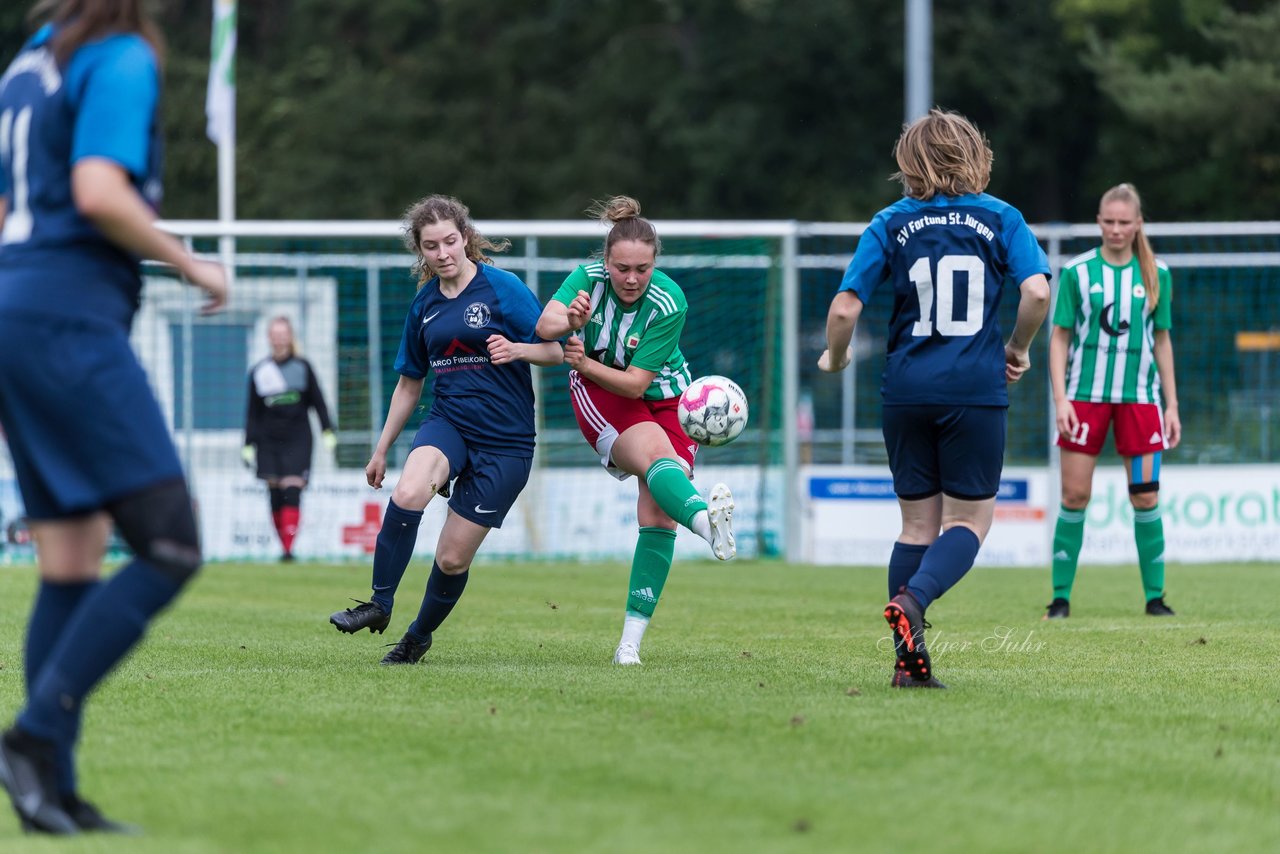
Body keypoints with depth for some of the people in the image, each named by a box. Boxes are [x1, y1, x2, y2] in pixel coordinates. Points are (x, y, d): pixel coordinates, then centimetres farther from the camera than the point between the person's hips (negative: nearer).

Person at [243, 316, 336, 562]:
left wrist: (328, 432, 1)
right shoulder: (258, 372, 6)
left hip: (298, 441, -2)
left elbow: (318, 402, 9)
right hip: (269, 442, 2)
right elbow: (252, 413, 10)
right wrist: (248, 444, 7)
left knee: (292, 493, -14)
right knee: (276, 496, -1)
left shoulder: (302, 367, 4)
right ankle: (283, 546, 8)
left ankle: (289, 548, -18)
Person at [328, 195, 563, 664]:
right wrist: (382, 449, 24)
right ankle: (379, 605, -17)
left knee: (453, 557, -2)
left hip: (505, 441, -3)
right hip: (447, 422, 3)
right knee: (407, 493, -30)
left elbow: (555, 350, -4)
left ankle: (419, 635, 26)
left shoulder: (502, 288, -6)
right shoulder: (425, 304, 9)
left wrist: (517, 349, -25)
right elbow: (410, 382, 21)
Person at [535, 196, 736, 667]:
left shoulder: (668, 304, -22)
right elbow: (544, 324, -33)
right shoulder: (589, 278, -16)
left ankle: (630, 640, -9)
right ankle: (704, 517, -64)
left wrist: (586, 364, -36)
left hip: (662, 399, 1)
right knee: (656, 453, -33)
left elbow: (635, 384, -21)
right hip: (599, 399, 0)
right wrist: (568, 321, -55)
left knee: (657, 517, -13)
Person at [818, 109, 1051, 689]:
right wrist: (1017, 350, 7)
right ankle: (913, 599, -23)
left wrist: (835, 357, 17)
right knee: (970, 519, 5)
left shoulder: (891, 223, 4)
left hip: (907, 389, 2)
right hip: (976, 390, -2)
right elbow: (1037, 292, -10)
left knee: (918, 521, 12)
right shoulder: (1000, 218, 3)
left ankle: (909, 660, 7)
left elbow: (845, 308, -3)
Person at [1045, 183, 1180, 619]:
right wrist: (1061, 399, -7)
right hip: (1085, 395, -1)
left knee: (1146, 497, -1)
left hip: (1139, 395, 1)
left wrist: (1172, 405, 8)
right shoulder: (1077, 271, 0)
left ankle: (1155, 596, 6)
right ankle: (1061, 596, 5)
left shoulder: (1156, 274, 5)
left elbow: (1162, 341, 10)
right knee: (1075, 495, -2)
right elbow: (1059, 338, 2)